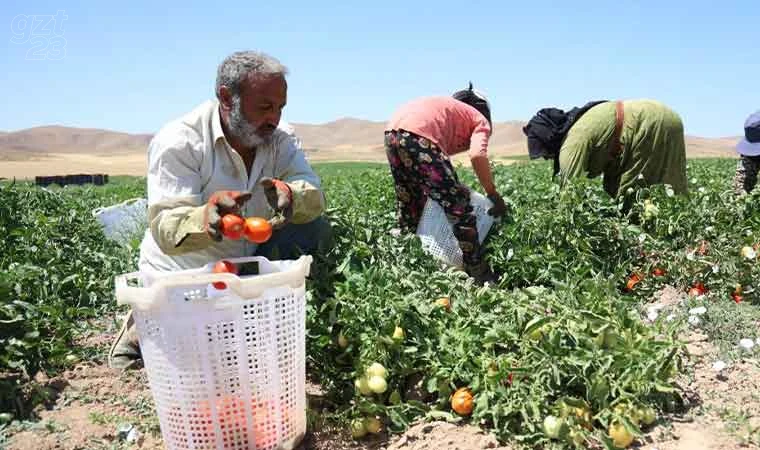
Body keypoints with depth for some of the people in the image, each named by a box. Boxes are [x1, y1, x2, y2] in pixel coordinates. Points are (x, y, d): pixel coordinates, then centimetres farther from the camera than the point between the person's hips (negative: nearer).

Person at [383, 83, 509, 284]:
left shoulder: (450, 108, 36)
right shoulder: (481, 122, 17)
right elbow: (477, 156, -5)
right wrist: (494, 196, 3)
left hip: (392, 131, 8)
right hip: (418, 136, -8)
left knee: (409, 210, 21)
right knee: (459, 208, -1)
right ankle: (482, 279, 4)